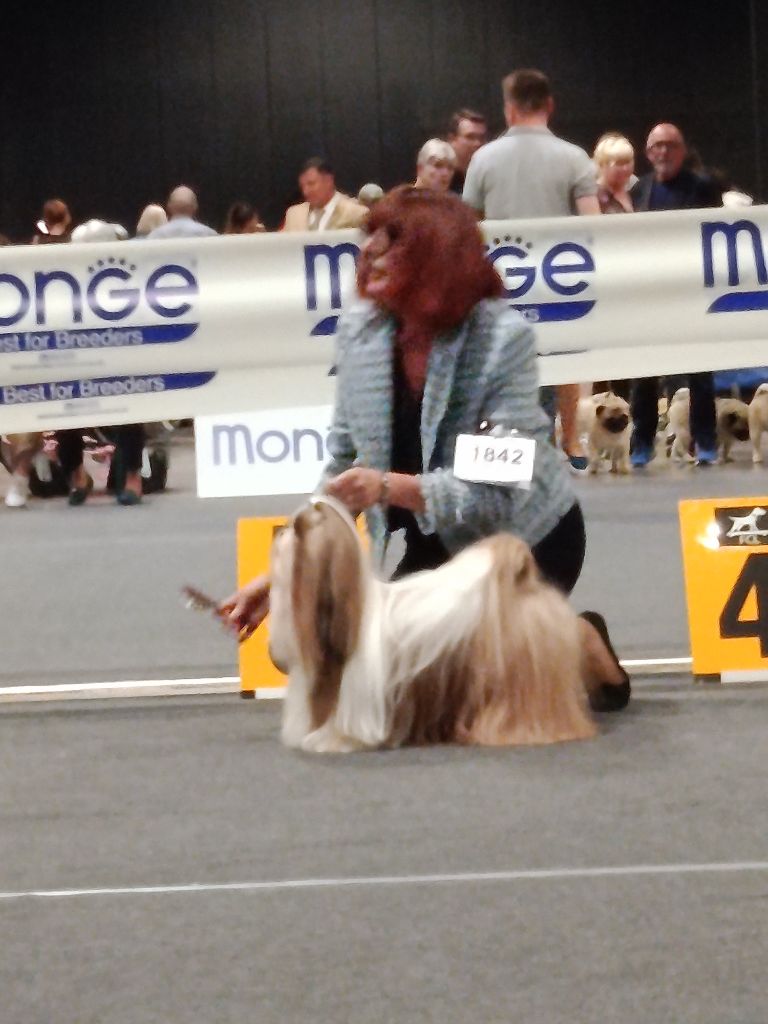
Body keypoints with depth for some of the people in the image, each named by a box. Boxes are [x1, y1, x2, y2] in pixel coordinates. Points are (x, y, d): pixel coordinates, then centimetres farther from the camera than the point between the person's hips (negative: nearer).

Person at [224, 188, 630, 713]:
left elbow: (499, 489, -30)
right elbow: (342, 470, -2)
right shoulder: (361, 330, -11)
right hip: (438, 545, 5)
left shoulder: (503, 336, -27)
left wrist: (391, 487, -43)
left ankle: (579, 648, 17)